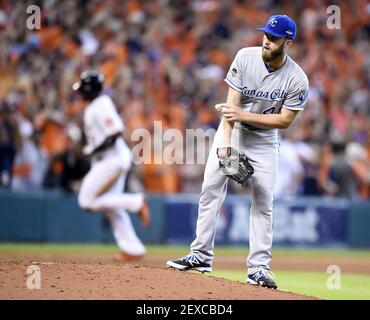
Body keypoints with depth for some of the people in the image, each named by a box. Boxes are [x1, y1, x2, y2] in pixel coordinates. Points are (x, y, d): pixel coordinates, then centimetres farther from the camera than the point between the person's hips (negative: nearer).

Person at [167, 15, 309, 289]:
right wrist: (225, 144, -25)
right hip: (232, 131, 1)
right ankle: (201, 256, 3)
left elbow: (285, 120, -16)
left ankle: (259, 268, -2)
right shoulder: (245, 57, -16)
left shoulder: (297, 80, -19)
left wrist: (244, 115, -25)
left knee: (263, 202, -6)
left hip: (265, 140, -1)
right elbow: (231, 103, -16)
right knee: (211, 189, -4)